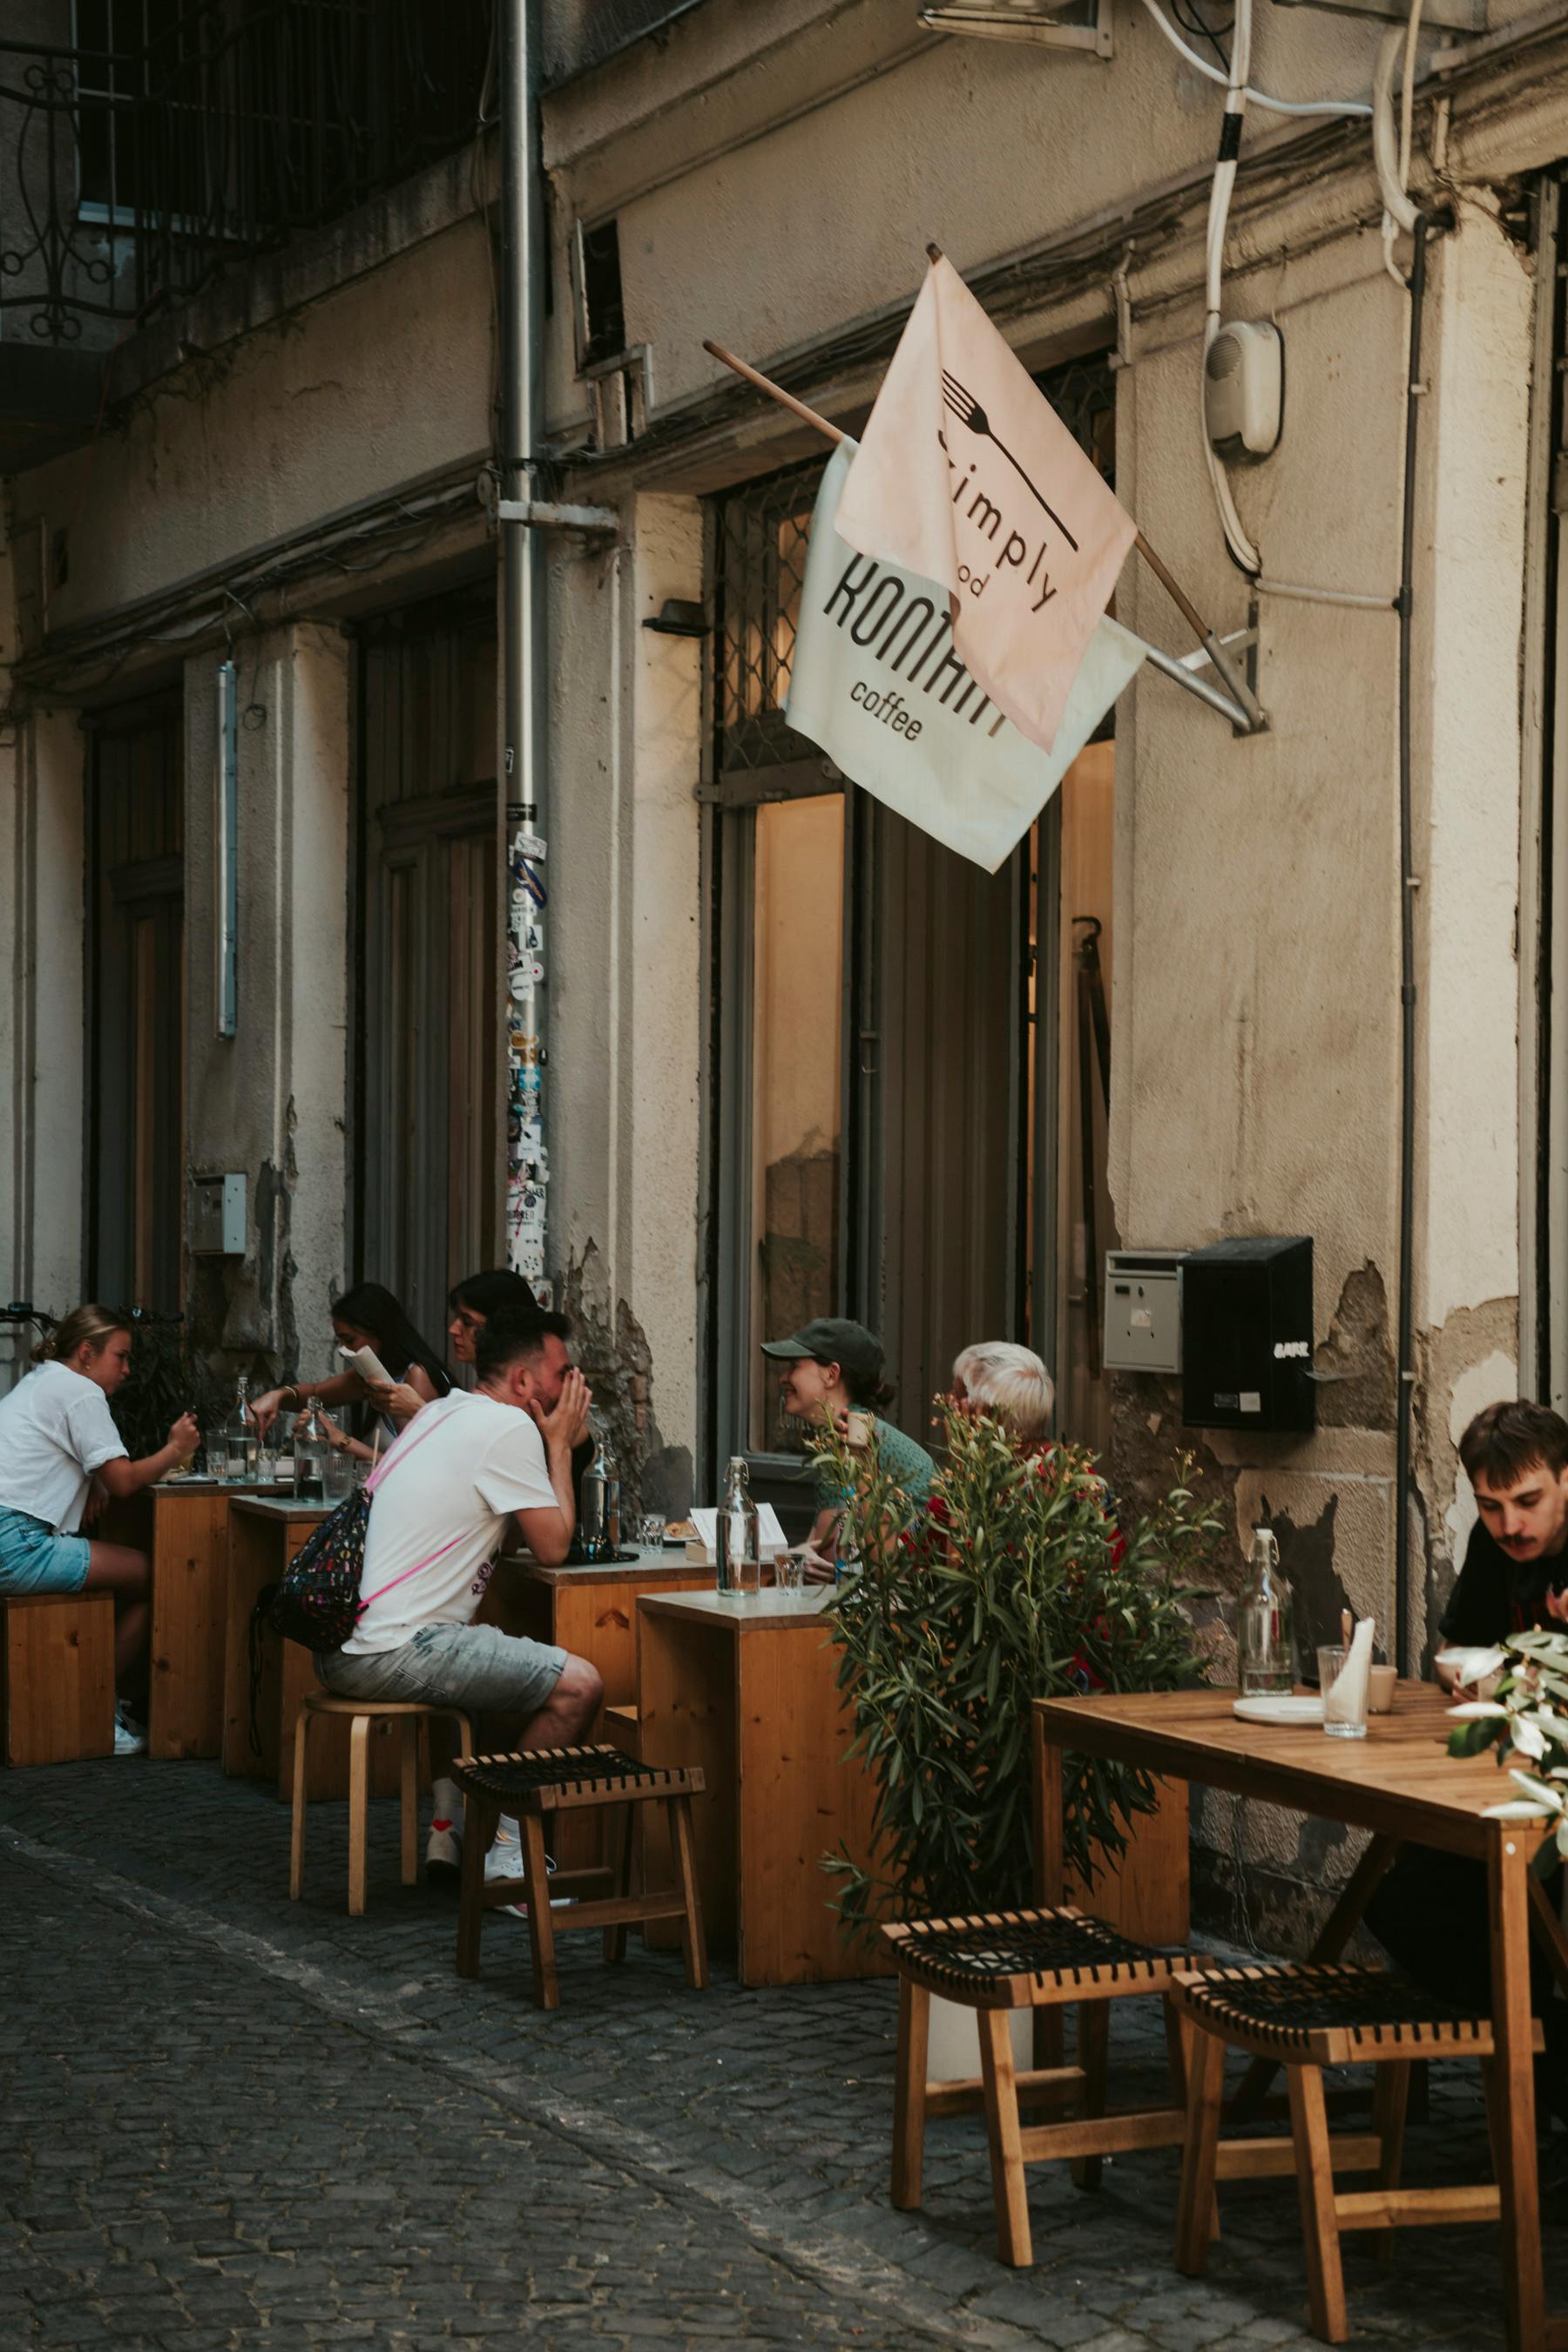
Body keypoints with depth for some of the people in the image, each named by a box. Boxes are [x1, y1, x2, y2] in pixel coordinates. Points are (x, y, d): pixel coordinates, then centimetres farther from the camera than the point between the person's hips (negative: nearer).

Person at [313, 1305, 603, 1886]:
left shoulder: (441, 1413, 20)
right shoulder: (510, 1428, -8)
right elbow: (554, 1547, -3)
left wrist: (555, 1443, 17)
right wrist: (561, 1444, 7)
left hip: (338, 1647, 10)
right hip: (391, 1652, -10)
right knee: (577, 1685, -10)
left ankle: (450, 1825, 28)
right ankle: (502, 1845, 2)